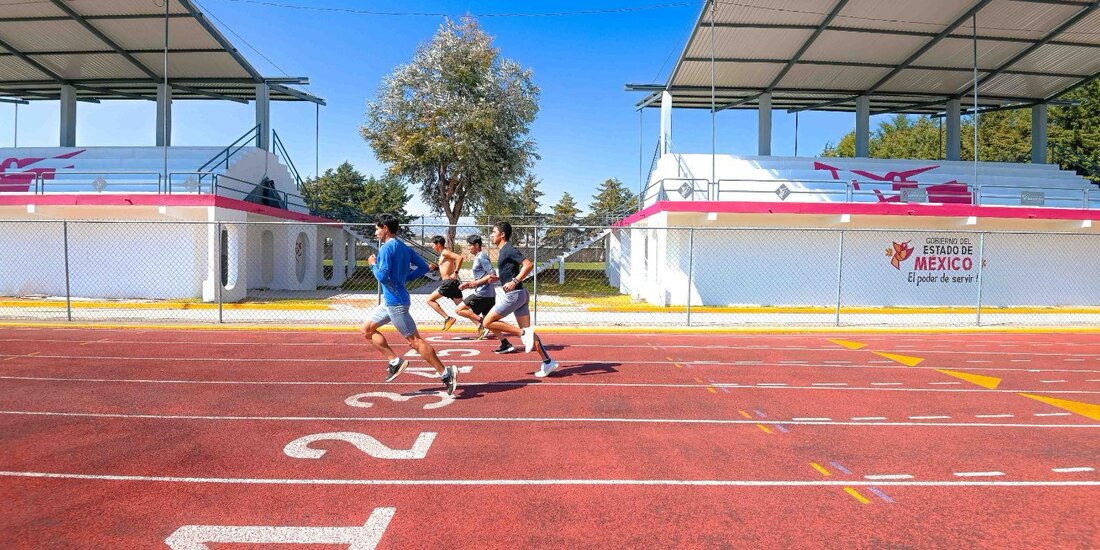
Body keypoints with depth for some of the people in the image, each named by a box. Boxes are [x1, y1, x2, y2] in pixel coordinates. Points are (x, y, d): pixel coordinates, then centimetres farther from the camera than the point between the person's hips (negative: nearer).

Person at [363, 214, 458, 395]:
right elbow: (423, 266, 14)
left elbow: (382, 276, -21)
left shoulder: (386, 248, -13)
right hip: (390, 301, 10)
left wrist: (373, 264, -3)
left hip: (395, 301, -10)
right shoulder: (403, 247, 13)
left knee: (415, 340, -8)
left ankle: (446, 374, -6)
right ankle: (395, 361, 11)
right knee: (367, 329, 17)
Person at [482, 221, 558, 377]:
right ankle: (548, 362, 6)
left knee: (488, 322, -4)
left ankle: (523, 333, -10)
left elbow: (529, 265, -22)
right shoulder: (502, 251, 18)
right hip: (519, 294, 10)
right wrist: (497, 278, 14)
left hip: (513, 294, -10)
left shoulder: (509, 250, -12)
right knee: (527, 330, 7)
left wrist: (514, 281, -26)